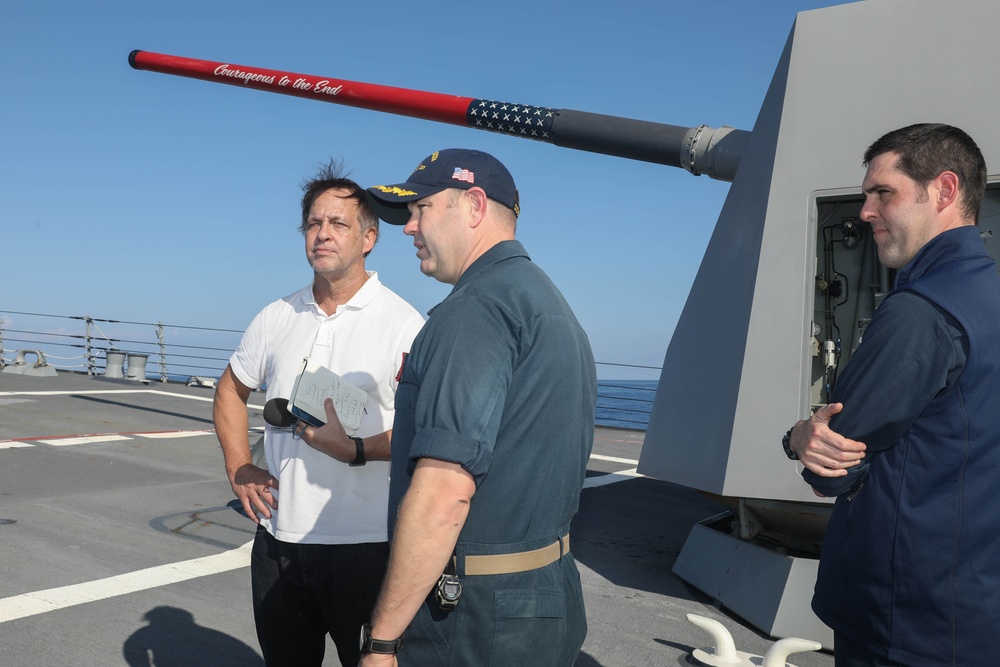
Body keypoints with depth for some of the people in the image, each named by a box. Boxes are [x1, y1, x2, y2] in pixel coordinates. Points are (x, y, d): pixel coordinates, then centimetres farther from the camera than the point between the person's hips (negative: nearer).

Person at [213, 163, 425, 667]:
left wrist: (359, 449, -26)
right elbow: (231, 389, 19)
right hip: (278, 540, 5)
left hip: (364, 547, -5)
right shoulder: (278, 318, 6)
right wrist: (238, 469, 8)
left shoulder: (403, 323, -9)